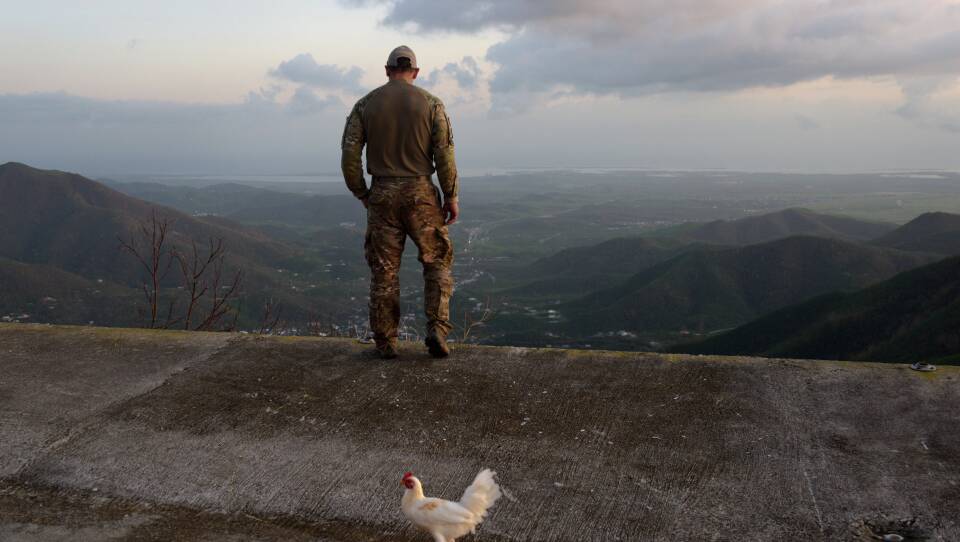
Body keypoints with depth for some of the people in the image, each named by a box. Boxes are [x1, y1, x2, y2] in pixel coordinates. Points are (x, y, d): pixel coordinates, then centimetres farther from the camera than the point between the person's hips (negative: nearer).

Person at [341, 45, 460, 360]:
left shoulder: (366, 104, 3)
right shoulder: (430, 103, -1)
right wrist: (451, 196, -1)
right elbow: (444, 153, -7)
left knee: (384, 270, 8)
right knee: (437, 262, 12)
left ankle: (385, 343, 12)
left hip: (382, 195, 1)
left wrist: (362, 194, 9)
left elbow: (349, 153, -2)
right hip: (420, 193, -1)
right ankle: (437, 330, -2)